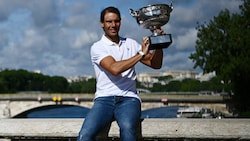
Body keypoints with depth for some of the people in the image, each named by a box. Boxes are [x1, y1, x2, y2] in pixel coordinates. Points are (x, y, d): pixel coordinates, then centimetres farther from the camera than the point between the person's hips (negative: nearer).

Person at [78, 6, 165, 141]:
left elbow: (155, 64, 17)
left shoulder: (130, 44, 17)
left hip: (128, 99, 2)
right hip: (104, 99, -1)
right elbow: (114, 68, -14)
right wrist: (141, 54, -12)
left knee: (127, 128, -34)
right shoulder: (97, 47, 3)